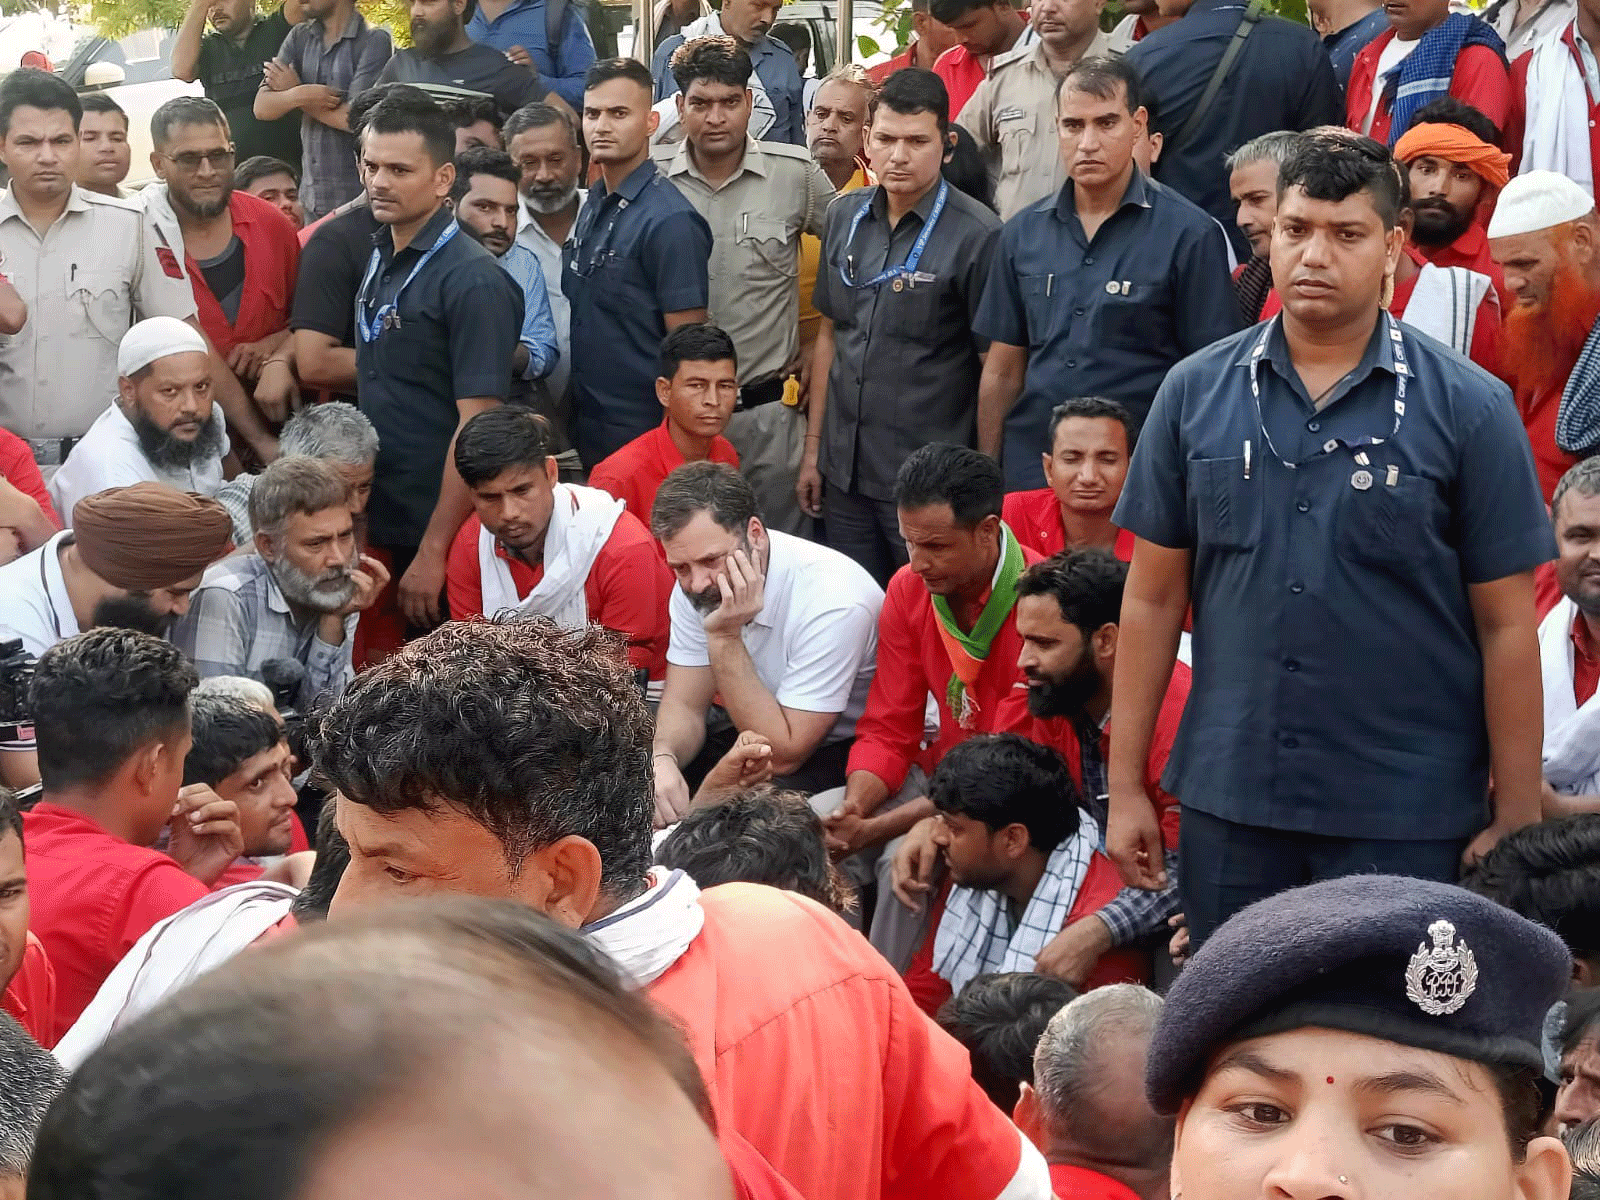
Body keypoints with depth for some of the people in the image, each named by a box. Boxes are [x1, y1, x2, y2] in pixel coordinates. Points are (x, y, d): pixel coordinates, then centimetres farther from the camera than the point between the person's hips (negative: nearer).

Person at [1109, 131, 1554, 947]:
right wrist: (1125, 787, 5)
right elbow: (1153, 597, 6)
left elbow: (1505, 625, -3)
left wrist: (1516, 819, -5)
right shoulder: (1196, 392, 3)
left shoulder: (1469, 408, -4)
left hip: (1407, 817, -2)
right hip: (1228, 801, 3)